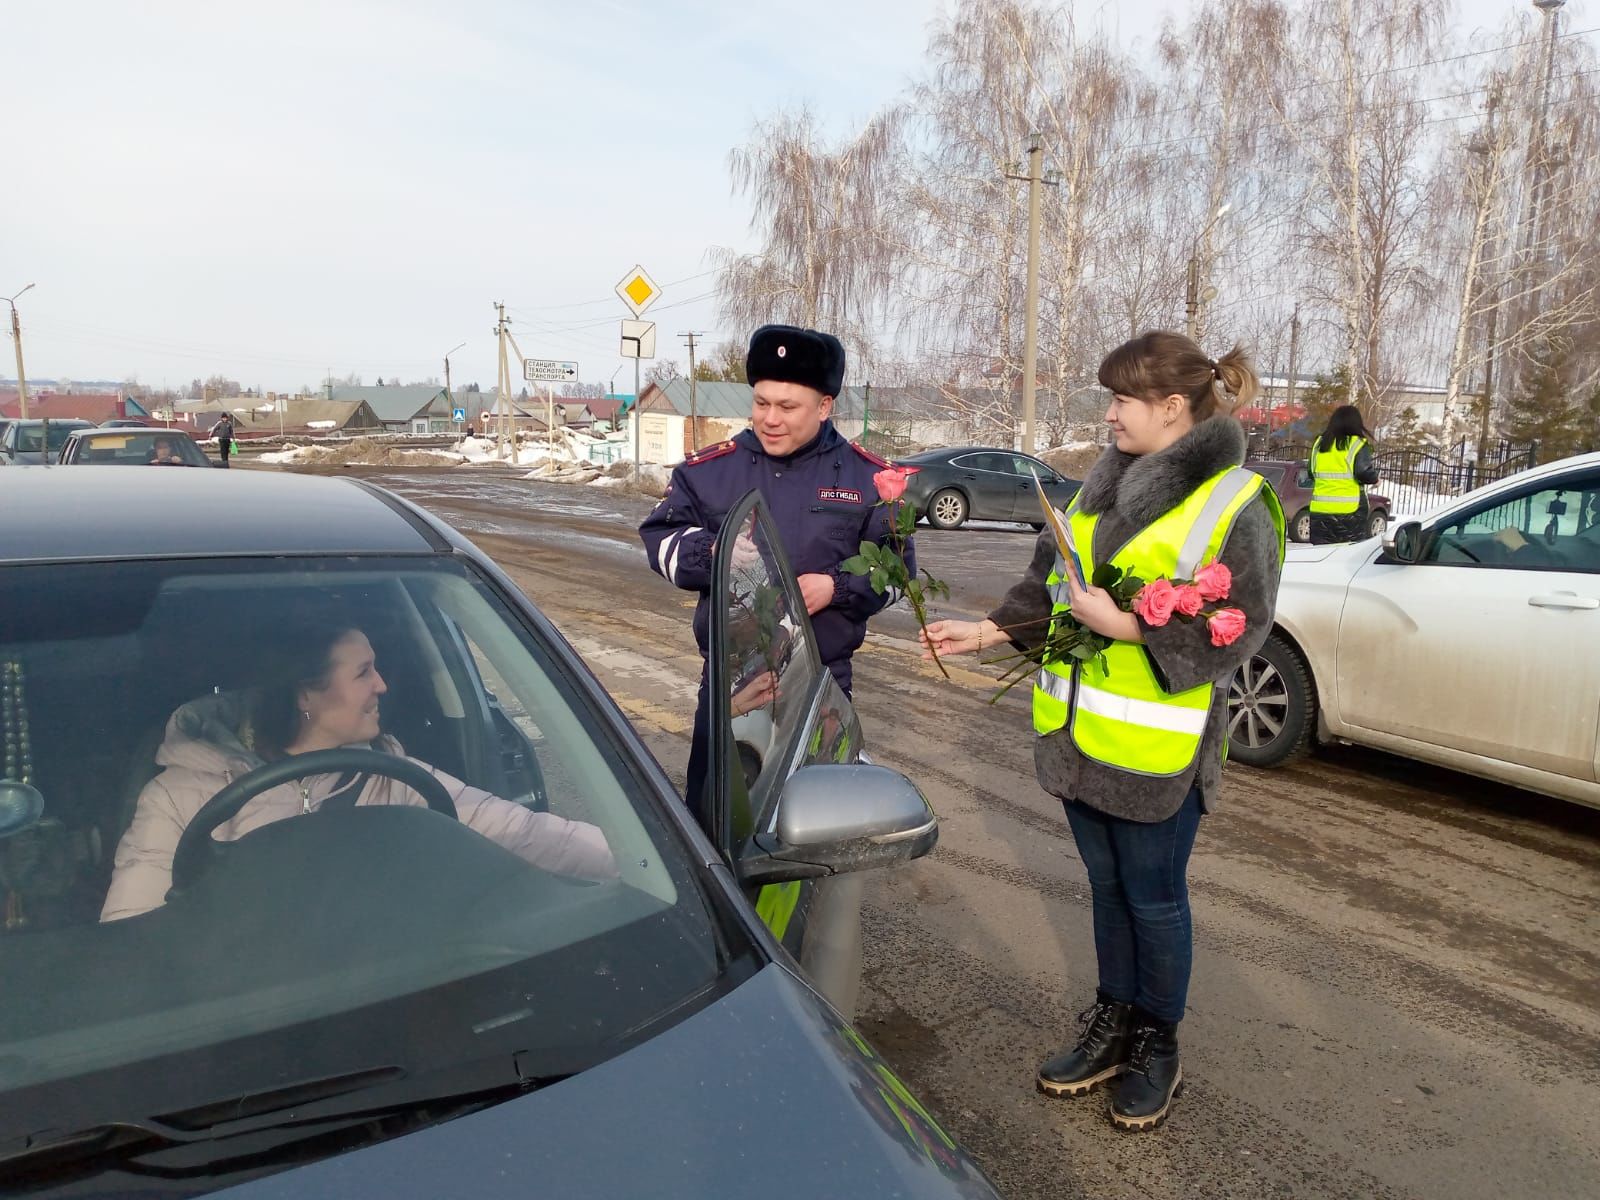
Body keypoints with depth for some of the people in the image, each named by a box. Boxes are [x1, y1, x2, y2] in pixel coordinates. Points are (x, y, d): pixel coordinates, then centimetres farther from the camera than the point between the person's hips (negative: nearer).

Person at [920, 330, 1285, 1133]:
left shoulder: (1236, 506, -13)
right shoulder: (1104, 482, 7)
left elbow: (1236, 631, -16)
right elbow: (1049, 582, 12)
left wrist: (1127, 626, -23)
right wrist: (989, 631, 2)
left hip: (1156, 750, -6)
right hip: (1080, 733, 6)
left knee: (1153, 898, 10)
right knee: (1106, 884, 19)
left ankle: (1157, 1045, 33)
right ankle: (1113, 1027, 38)